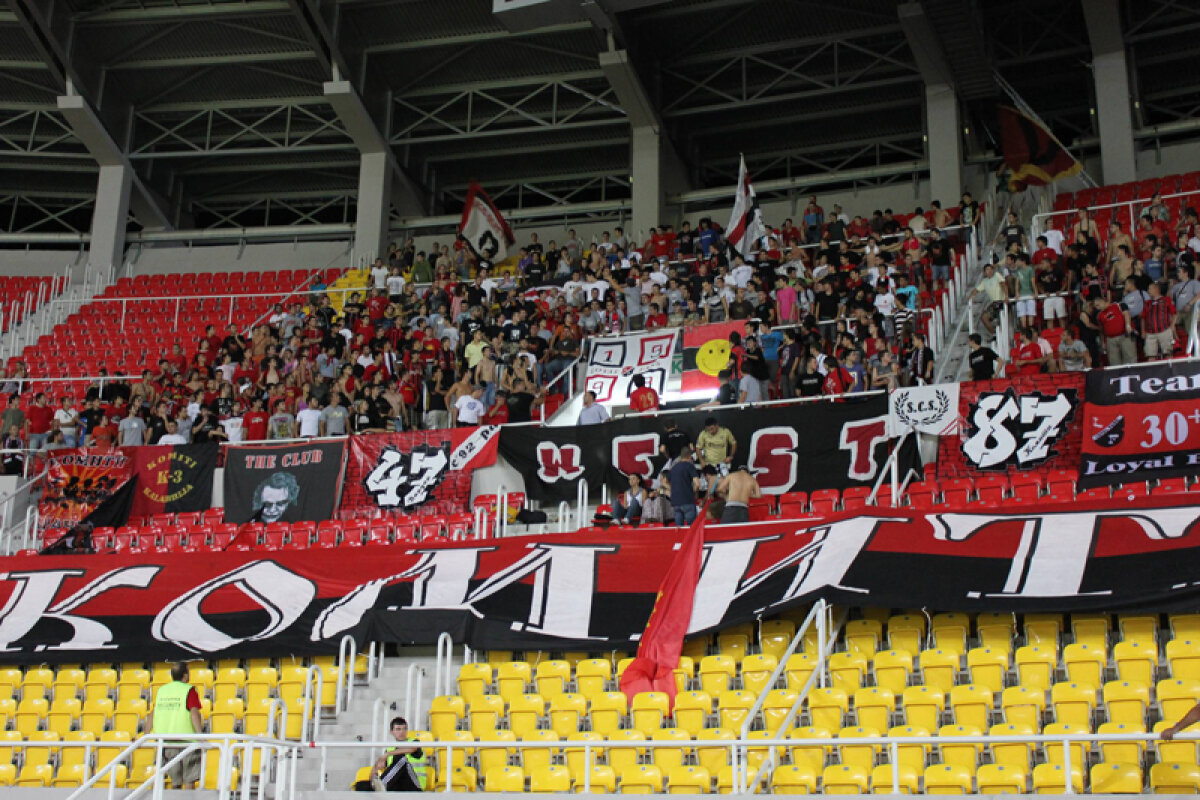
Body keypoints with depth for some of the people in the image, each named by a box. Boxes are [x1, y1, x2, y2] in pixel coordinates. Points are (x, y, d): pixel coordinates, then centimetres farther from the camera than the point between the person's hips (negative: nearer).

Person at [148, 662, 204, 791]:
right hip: (186, 740, -5)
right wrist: (200, 734, -22)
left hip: (166, 741, 5)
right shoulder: (189, 690, -5)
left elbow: (152, 715, 11)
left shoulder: (161, 691, 11)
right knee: (189, 779, -1)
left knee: (175, 781, 14)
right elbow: (194, 713, -16)